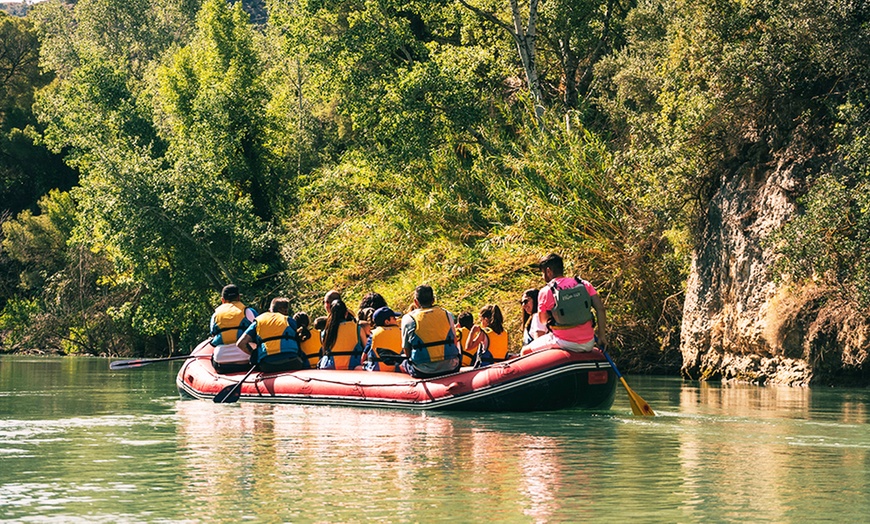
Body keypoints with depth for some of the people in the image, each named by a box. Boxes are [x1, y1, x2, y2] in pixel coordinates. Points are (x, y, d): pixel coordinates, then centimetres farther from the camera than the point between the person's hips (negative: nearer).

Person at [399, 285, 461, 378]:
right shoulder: (447, 314, 6)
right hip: (450, 369, 2)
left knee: (404, 363, 30)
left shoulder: (408, 319, -1)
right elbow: (454, 343, 13)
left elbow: (407, 352, 5)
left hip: (423, 372, -2)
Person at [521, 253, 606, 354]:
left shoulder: (545, 292, -5)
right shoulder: (584, 285, 4)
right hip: (588, 344, 4)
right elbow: (600, 308, -1)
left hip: (564, 344, -4)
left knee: (525, 351, 16)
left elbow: (543, 320, 6)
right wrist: (601, 335, 4)